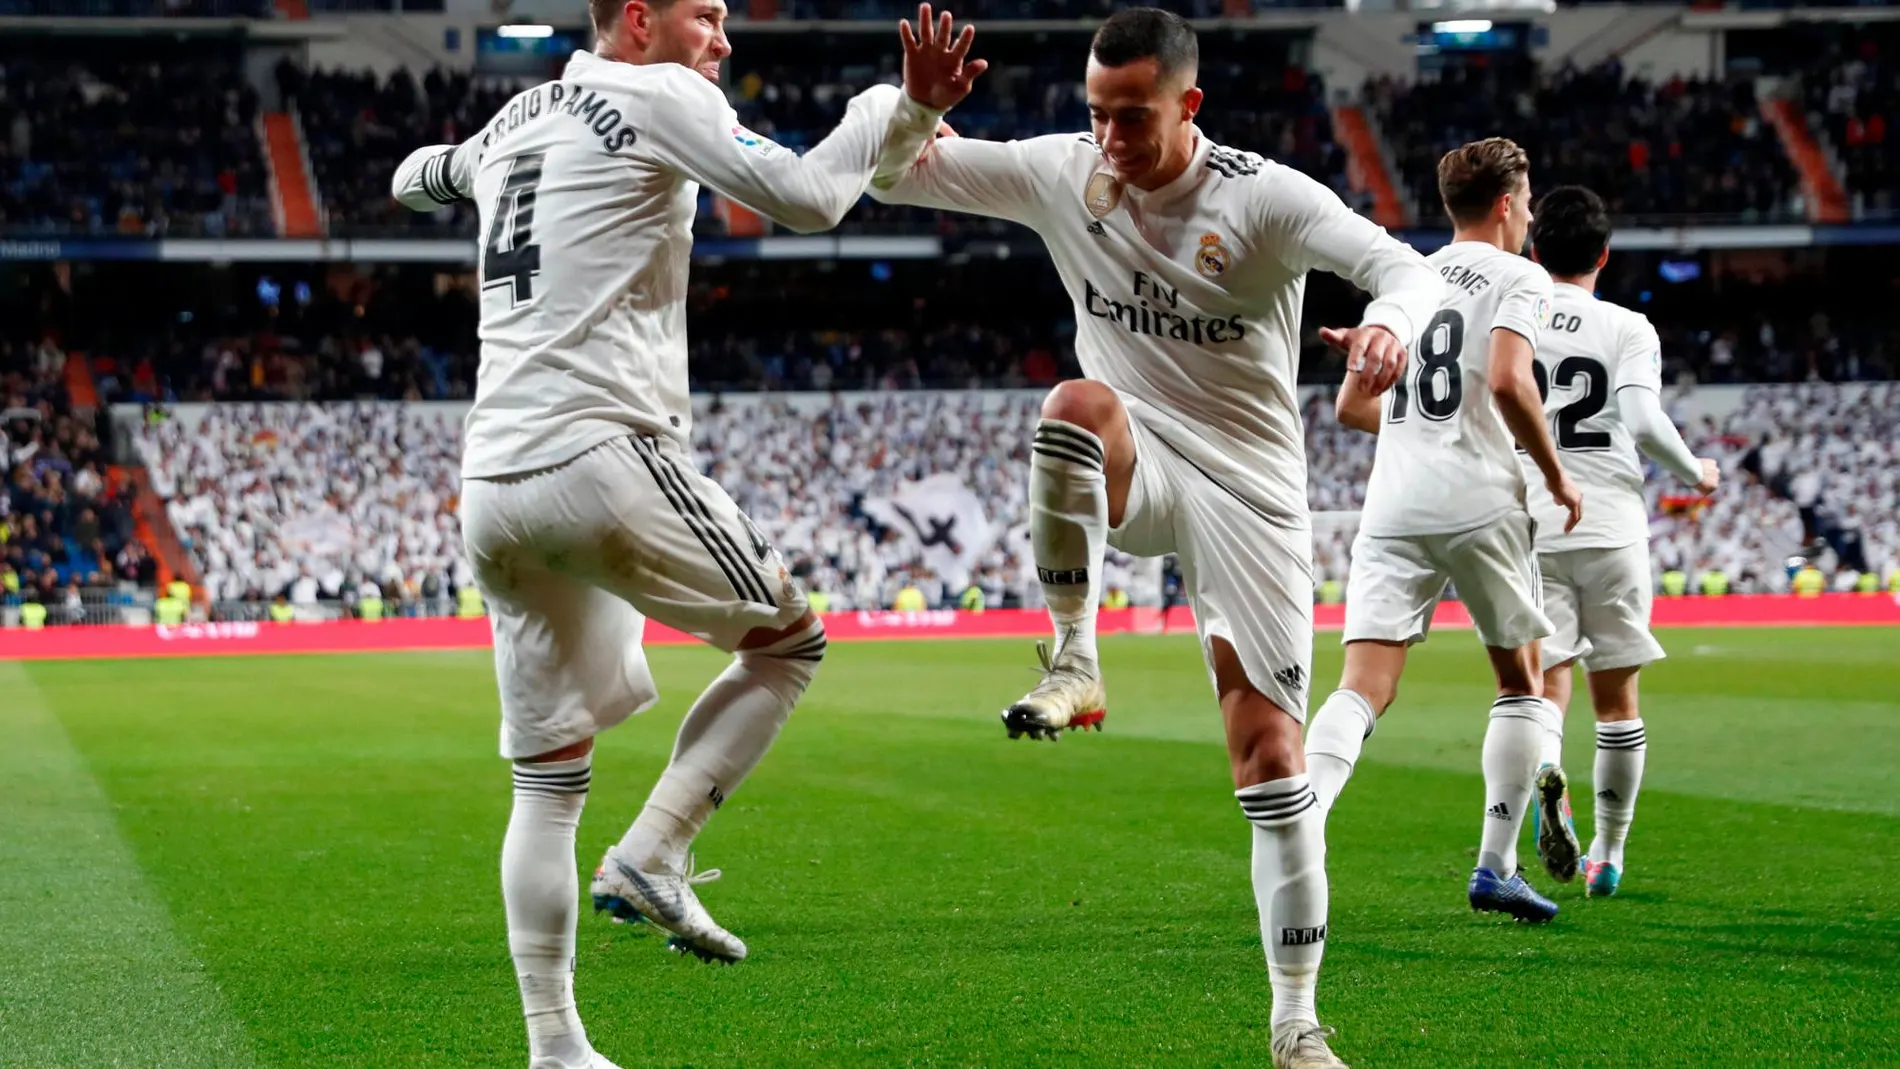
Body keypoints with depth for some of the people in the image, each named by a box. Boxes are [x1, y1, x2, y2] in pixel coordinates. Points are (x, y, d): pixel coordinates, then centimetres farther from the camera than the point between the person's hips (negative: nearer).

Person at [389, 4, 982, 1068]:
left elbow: (415, 178, 43)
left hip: (492, 492, 8)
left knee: (549, 781, 12)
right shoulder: (658, 96, 0)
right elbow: (808, 196, -9)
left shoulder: (513, 119, 22)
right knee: (792, 640, 12)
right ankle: (650, 857, -2)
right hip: (604, 466, -7)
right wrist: (904, 108, 4)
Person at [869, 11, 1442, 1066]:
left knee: (1268, 753, -4)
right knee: (1077, 403, -36)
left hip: (1247, 492, -2)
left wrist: (1391, 321, -47)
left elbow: (1408, 268, -23)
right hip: (1132, 472, 2)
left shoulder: (1265, 197, -14)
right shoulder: (1060, 172, -3)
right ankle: (1073, 662, -22)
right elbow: (891, 175, -1)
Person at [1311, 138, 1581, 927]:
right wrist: (1555, 474, -3)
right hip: (1479, 502, -4)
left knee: (1364, 687, -5)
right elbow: (1509, 382, -16)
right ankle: (1495, 866, 10)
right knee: (1522, 683, 13)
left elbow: (1353, 404, 20)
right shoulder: (1519, 277, 2)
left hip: (1393, 505, 4)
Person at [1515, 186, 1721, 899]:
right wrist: (1695, 473, 2)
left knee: (1544, 686, 0)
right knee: (1616, 698, 11)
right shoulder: (1628, 329, -1)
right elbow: (1642, 420, -15)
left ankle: (1545, 772, -34)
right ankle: (1607, 856, 15)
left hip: (1526, 531, 1)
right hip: (1611, 530, -1)